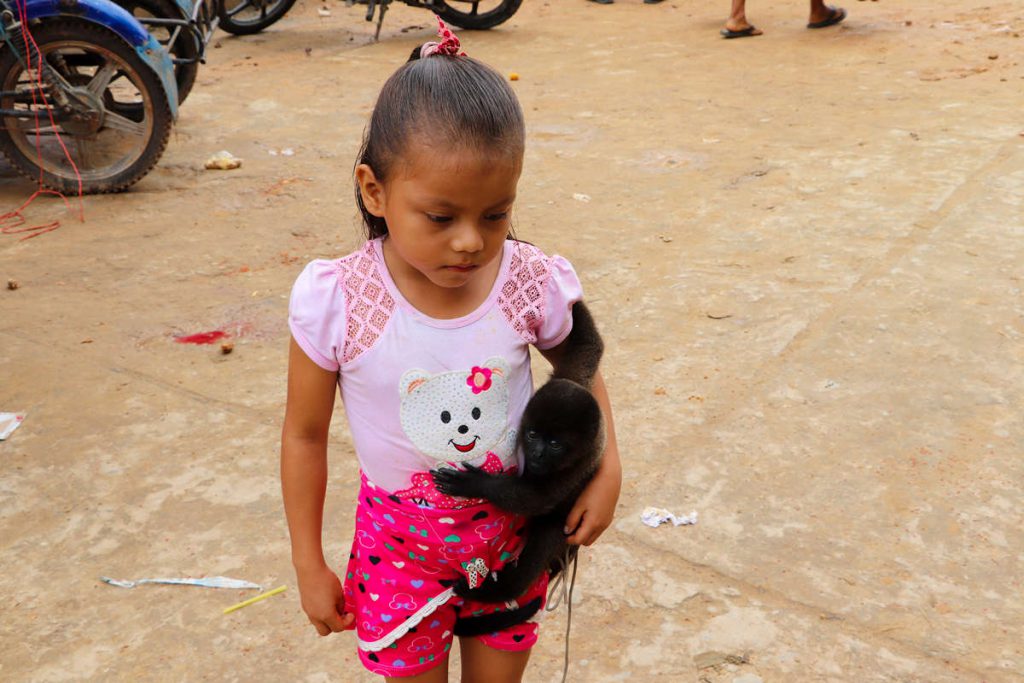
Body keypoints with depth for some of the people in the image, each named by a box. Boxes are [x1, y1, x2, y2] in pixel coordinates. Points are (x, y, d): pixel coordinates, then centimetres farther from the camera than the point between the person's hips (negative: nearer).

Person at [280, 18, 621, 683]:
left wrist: (605, 466, -9)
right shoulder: (336, 302, -23)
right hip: (401, 545, -1)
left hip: (512, 533, 2)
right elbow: (305, 434, -8)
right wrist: (309, 566, -1)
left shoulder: (534, 283, -19)